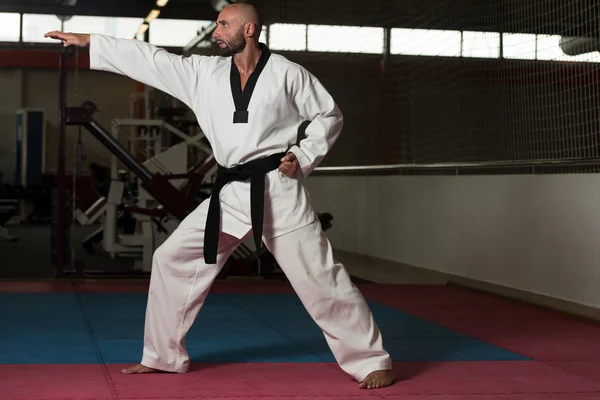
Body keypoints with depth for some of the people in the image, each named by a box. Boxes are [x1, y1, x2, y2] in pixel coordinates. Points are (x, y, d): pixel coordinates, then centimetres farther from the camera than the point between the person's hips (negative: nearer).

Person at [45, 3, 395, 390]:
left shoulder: (287, 73, -5)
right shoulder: (204, 73, 6)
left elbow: (329, 115, 4)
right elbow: (150, 59, 6)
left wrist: (304, 158, -9)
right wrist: (88, 41, 4)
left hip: (277, 190, -5)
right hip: (230, 194, 5)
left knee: (320, 277, -6)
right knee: (173, 259, 5)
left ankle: (372, 361, 5)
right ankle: (164, 356, 20)